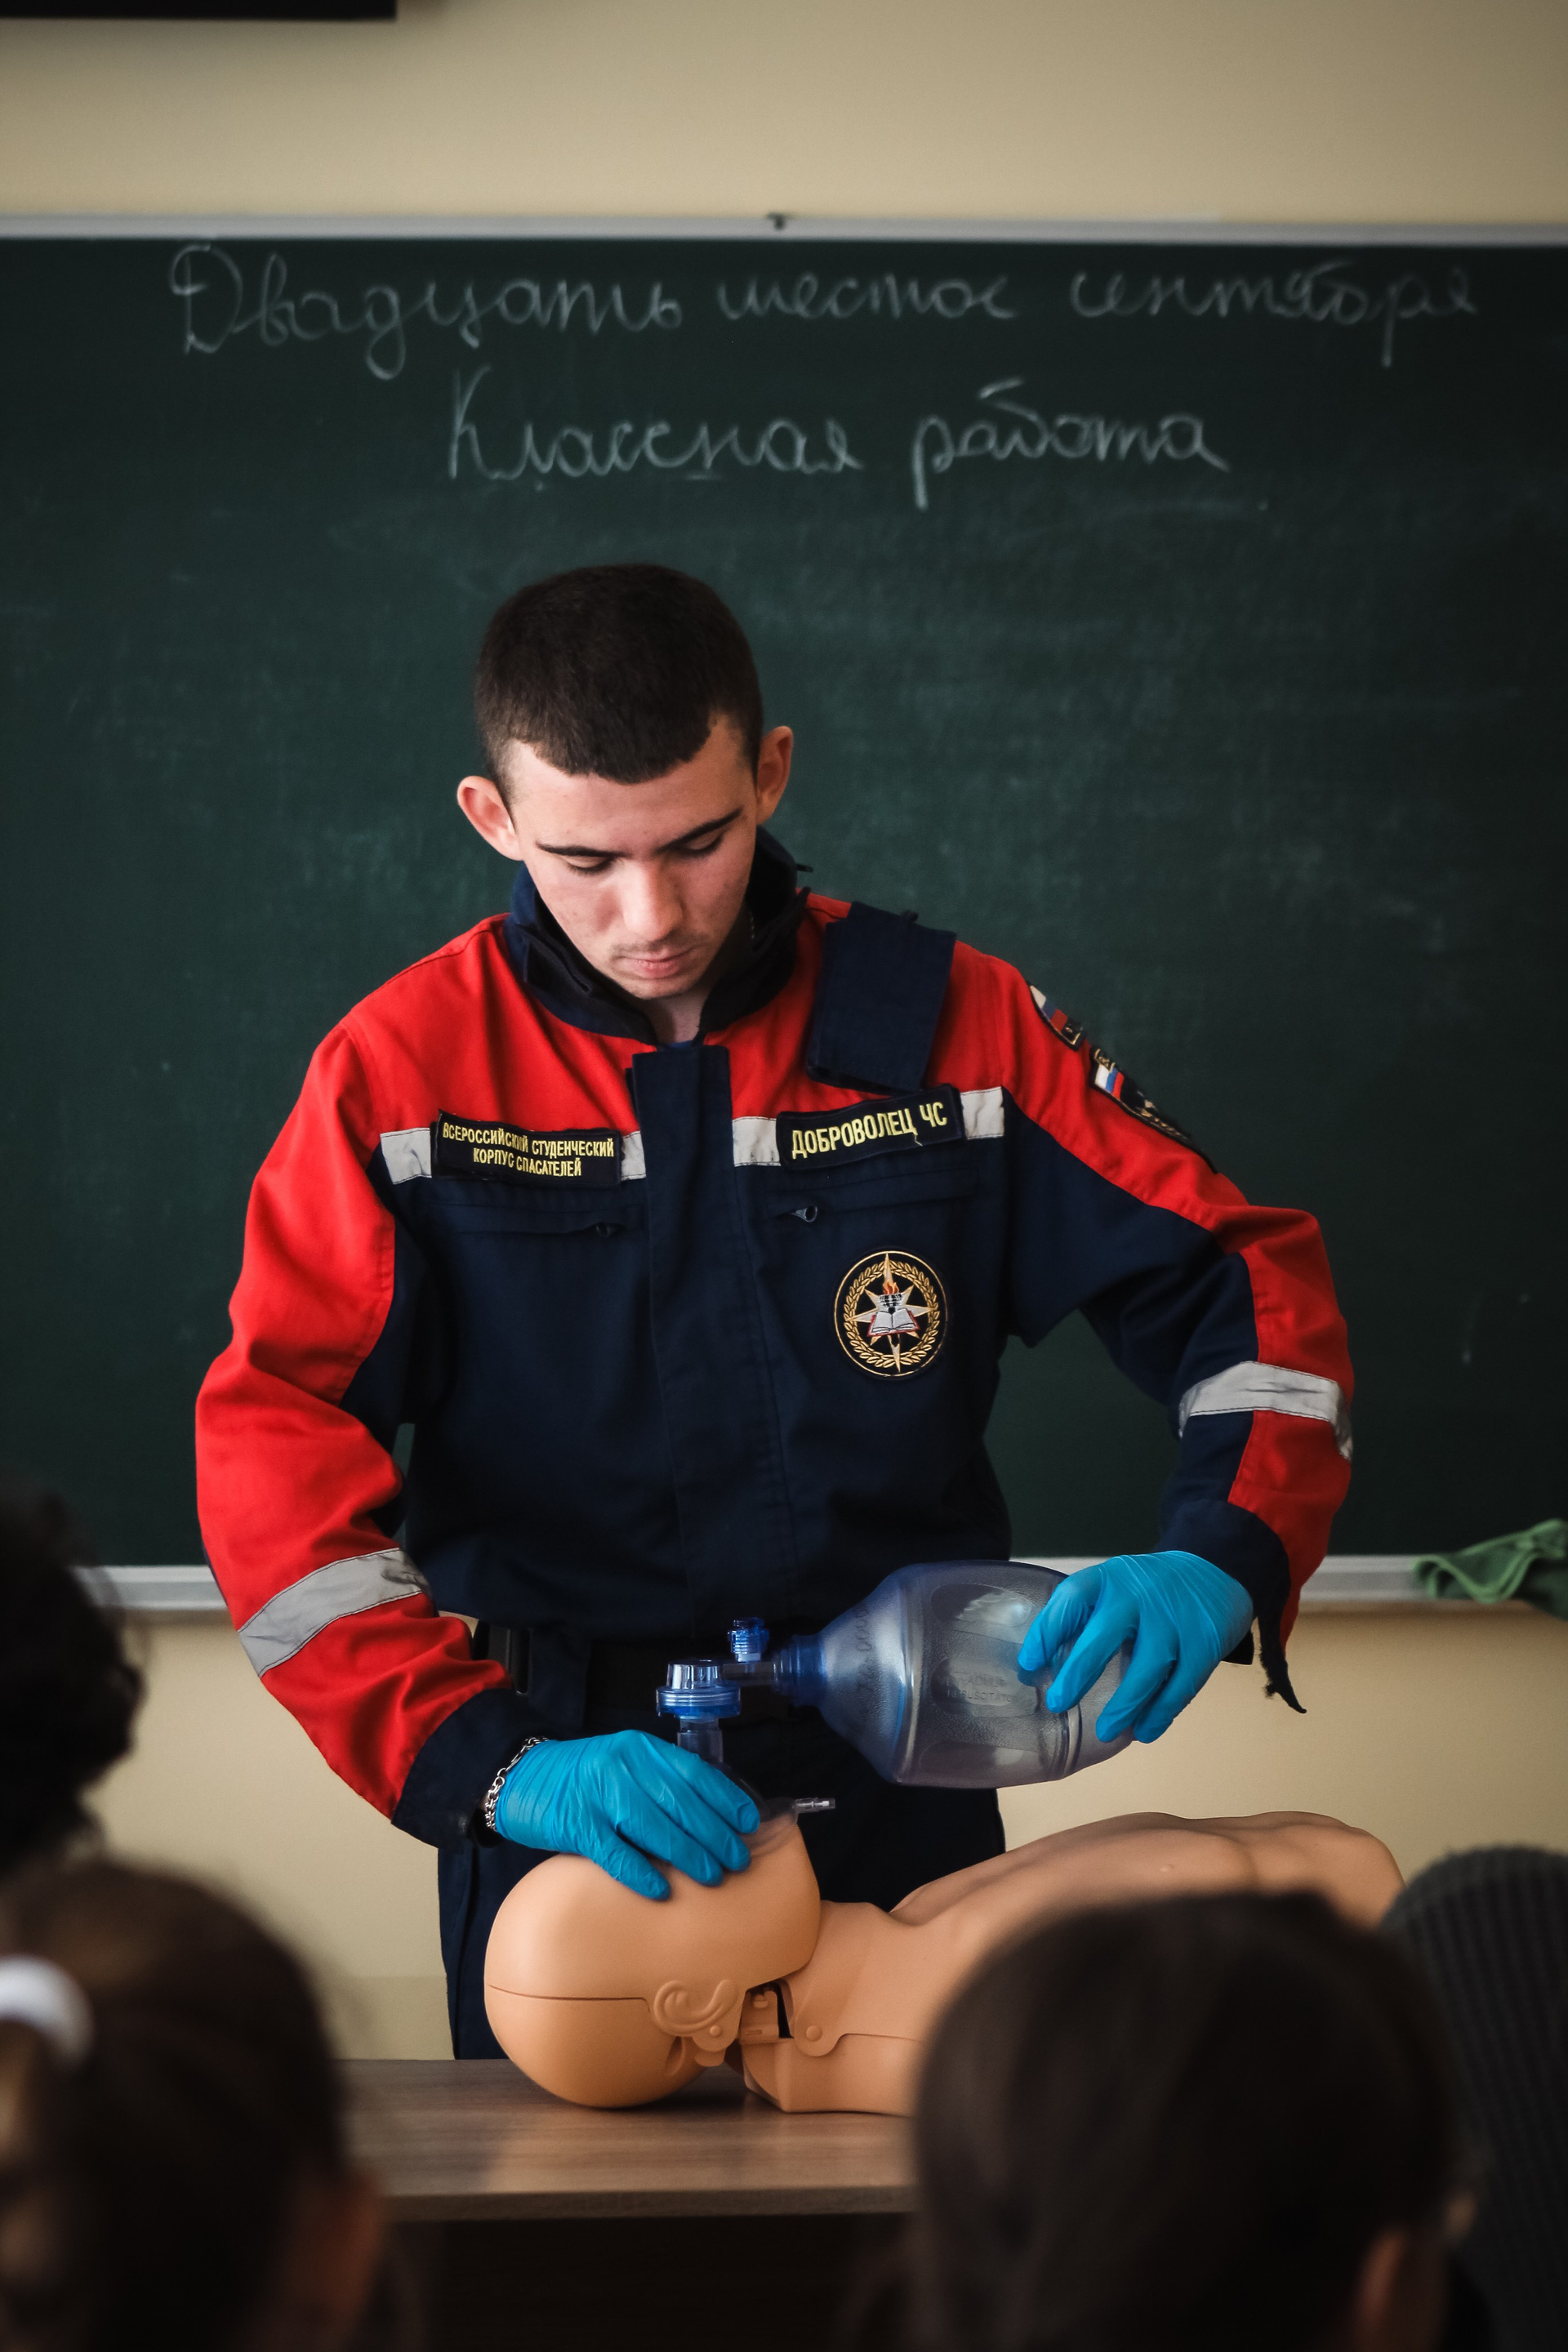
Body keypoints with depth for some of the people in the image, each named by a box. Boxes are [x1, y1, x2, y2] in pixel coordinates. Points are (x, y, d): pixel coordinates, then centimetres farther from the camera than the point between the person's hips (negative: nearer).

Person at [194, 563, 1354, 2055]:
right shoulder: (402, 1074, -6)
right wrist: (490, 1760, -26)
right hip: (565, 1819, -1)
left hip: (896, 1805, 1)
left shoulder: (949, 1027, -3)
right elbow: (273, 1459, -12)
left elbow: (1251, 1283, 0)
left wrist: (1217, 1566, -20)